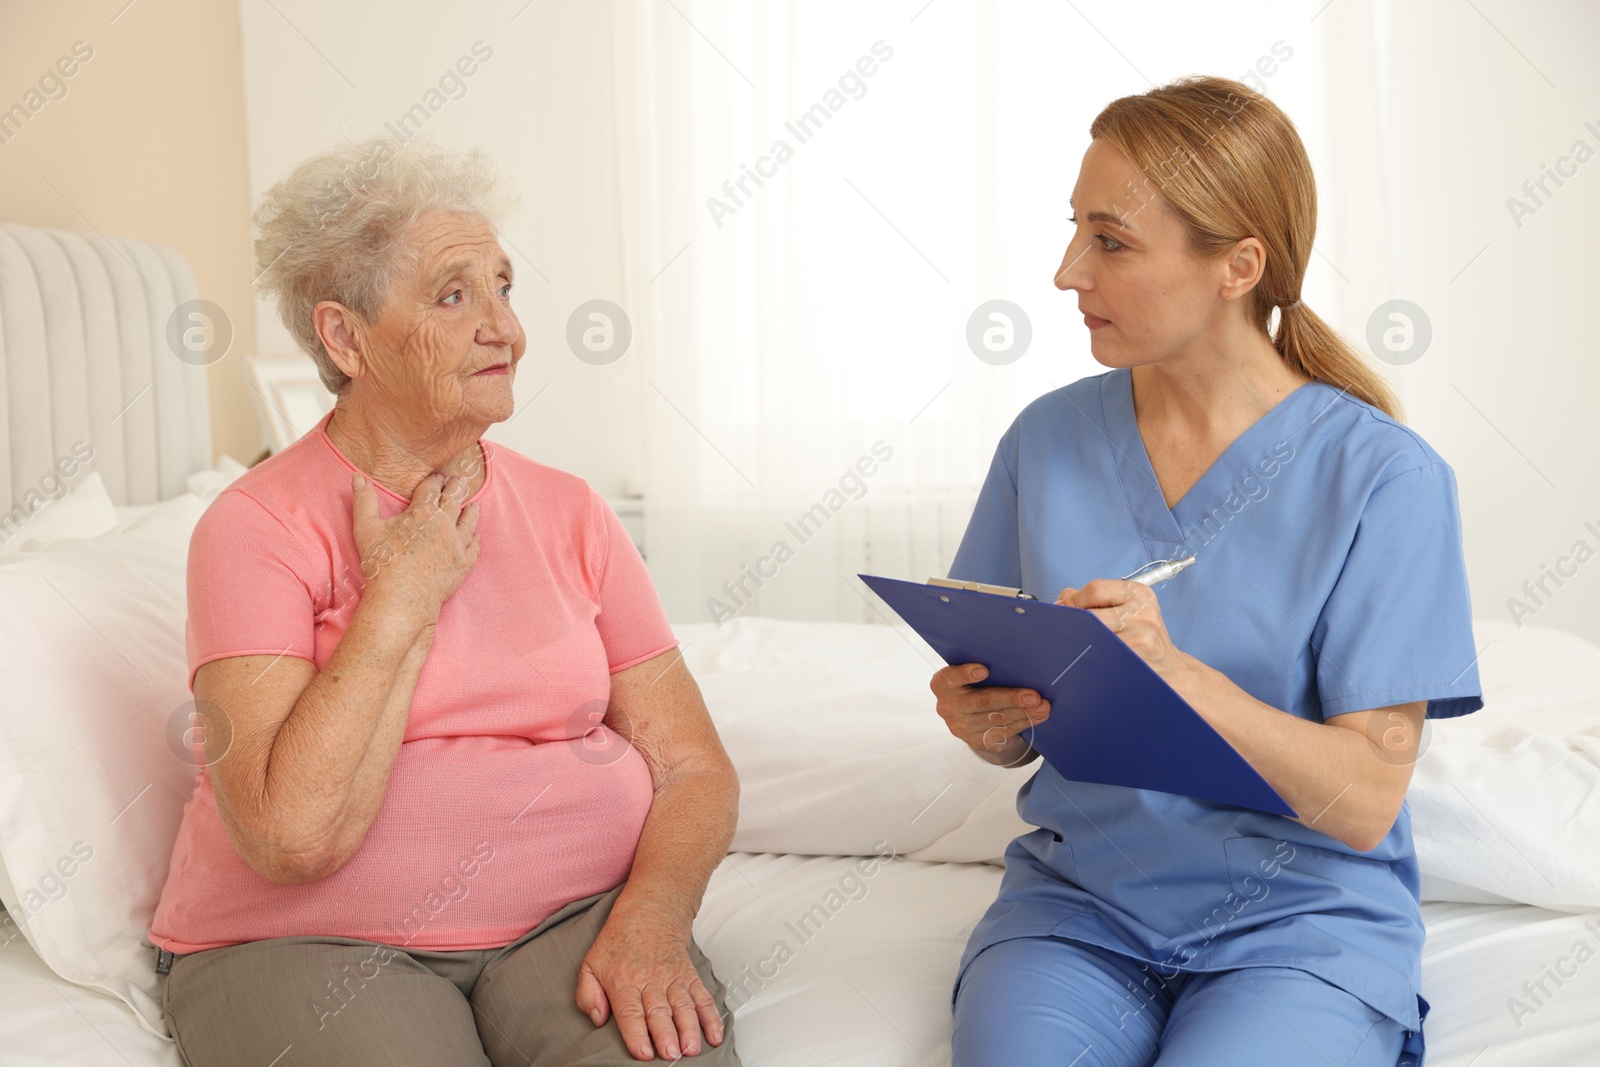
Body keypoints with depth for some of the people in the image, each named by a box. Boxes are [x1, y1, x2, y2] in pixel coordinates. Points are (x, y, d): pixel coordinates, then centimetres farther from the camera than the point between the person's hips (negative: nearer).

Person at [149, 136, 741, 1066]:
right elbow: (293, 834, -18)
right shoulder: (258, 527, -6)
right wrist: (400, 599, -12)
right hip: (307, 943, -2)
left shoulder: (569, 513, 7)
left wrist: (651, 920, -15)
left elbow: (694, 768, 4)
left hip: (574, 915, 3)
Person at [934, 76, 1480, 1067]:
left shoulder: (1383, 477, -9)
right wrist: (984, 720, -13)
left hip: (1302, 919, -2)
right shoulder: (1048, 439, 3)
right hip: (1079, 900, 2)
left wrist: (1176, 670, -27)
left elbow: (1366, 802, -13)